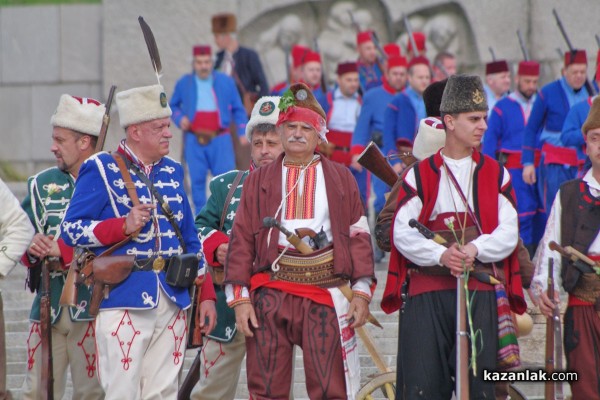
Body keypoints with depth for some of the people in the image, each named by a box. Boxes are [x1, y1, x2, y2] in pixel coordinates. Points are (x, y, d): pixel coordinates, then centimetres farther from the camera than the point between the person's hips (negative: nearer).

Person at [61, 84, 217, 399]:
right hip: (124, 301, -6)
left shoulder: (172, 172, 16)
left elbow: (190, 239, 20)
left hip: (173, 301, 6)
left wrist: (206, 294, 15)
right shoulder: (102, 170, -2)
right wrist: (123, 226, -19)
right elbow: (71, 230, -7)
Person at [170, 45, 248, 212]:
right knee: (197, 180, 2)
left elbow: (238, 110, 11)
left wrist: (242, 132, 1)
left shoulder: (226, 82, 7)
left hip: (220, 138, -1)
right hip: (194, 140, 1)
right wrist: (179, 118, -2)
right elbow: (173, 106, 19)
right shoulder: (184, 83, 8)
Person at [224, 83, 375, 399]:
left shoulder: (341, 178, 11)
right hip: (271, 293, 1)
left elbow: (358, 236, 7)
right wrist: (239, 298, -2)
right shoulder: (259, 181, 12)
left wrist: (361, 291, -2)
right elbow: (241, 240, 7)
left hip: (326, 293, -1)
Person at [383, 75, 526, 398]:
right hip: (427, 291, -1)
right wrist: (441, 255, -18)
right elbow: (402, 233, -2)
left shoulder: (496, 174, 11)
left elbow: (508, 234, 2)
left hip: (480, 292, 1)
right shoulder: (419, 174, 6)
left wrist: (475, 249, -17)